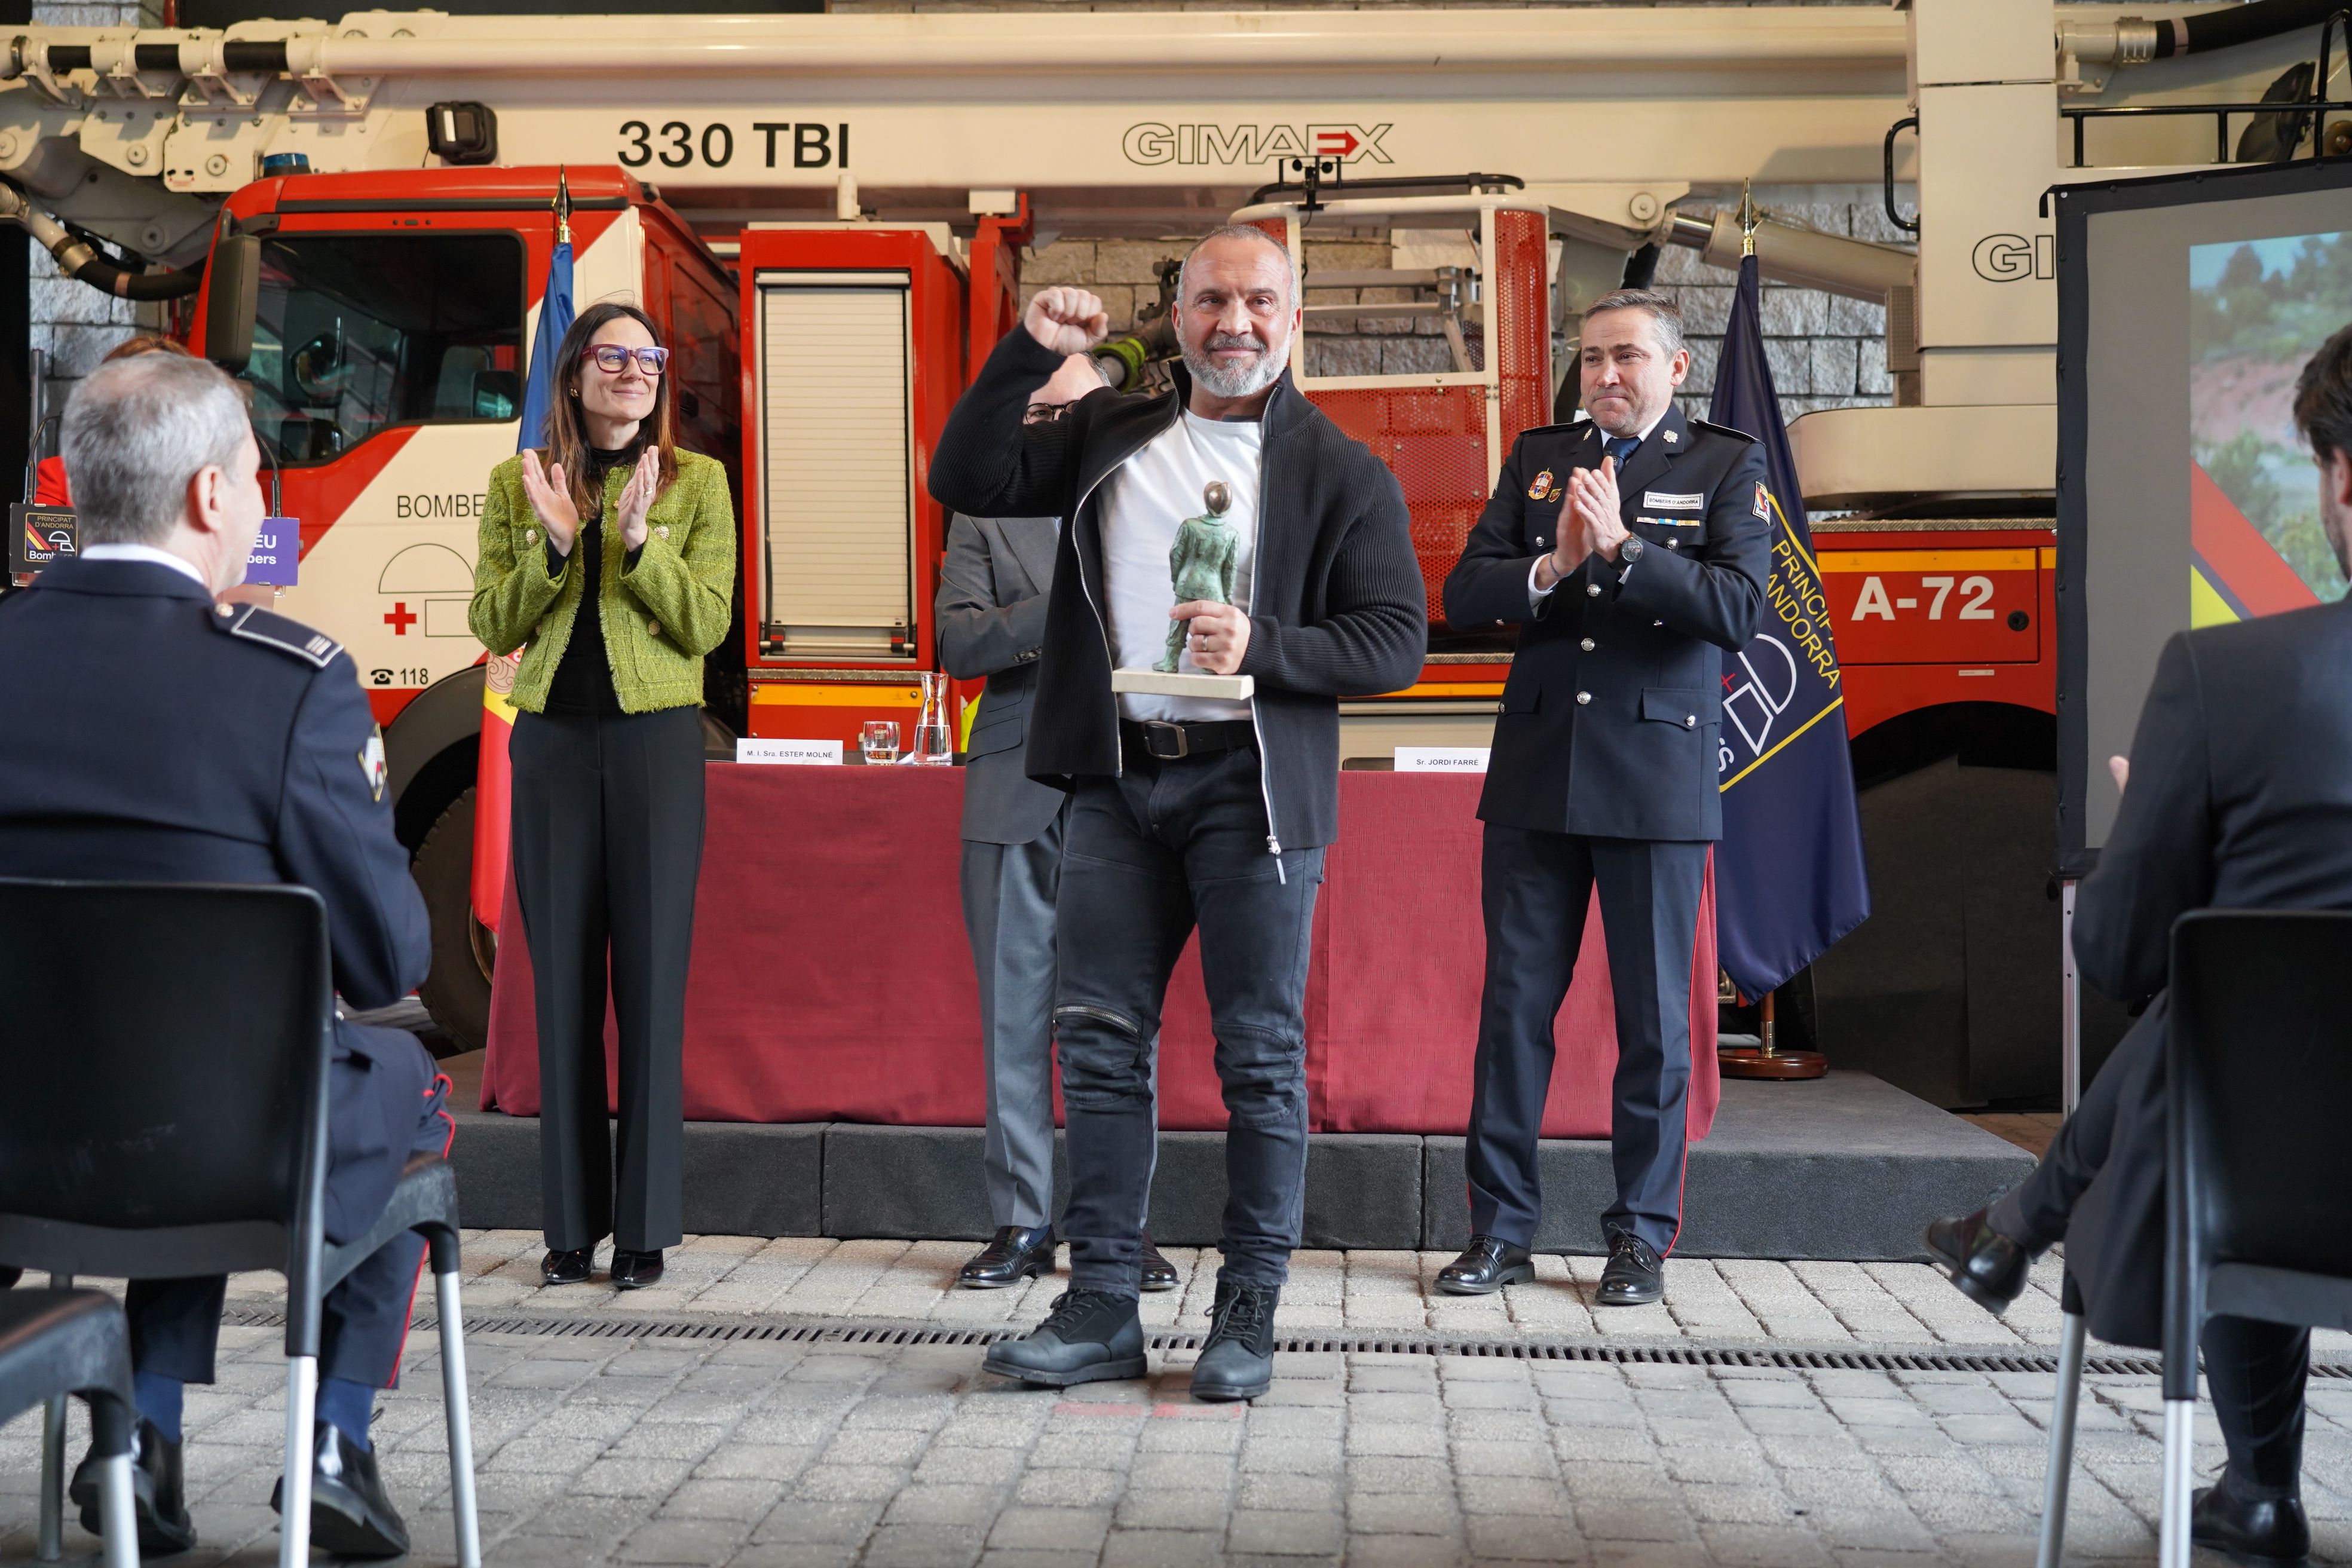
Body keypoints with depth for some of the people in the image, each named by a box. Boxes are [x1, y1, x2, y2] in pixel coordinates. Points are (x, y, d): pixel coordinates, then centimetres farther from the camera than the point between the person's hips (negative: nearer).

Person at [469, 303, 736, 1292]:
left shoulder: (696, 482, 5)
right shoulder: (517, 485, 10)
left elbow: (706, 625, -4)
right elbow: (493, 627, 4)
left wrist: (638, 538, -17)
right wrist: (554, 542, -11)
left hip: (657, 739, -2)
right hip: (552, 741, 2)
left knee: (652, 979, -2)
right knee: (561, 984, 4)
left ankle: (645, 1227, 6)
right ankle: (571, 1226, 13)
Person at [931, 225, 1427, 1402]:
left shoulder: (1341, 474, 2)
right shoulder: (1110, 437, 14)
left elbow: (1397, 642, -3)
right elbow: (963, 480, 11)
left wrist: (1263, 647, -18)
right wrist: (1028, 353, 0)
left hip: (1251, 784, -3)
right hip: (1117, 776, 4)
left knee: (1261, 1054, 1)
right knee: (1098, 1041, 5)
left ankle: (1248, 1313, 13)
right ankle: (1102, 1306, 14)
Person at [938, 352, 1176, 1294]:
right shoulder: (985, 520, 12)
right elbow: (956, 643, -3)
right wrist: (1063, 609, -15)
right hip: (1017, 794, 1)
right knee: (1014, 1016, 5)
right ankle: (1021, 1222, 14)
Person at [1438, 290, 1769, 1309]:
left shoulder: (1726, 466, 3)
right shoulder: (1536, 459, 12)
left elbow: (1739, 611, -11)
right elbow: (1462, 595, 3)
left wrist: (1621, 548, -19)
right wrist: (1552, 569, -15)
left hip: (1657, 778, -2)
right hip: (1536, 776, 3)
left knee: (1654, 1017, 5)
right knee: (1514, 1005, 5)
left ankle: (1640, 1236, 18)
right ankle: (1500, 1232, 15)